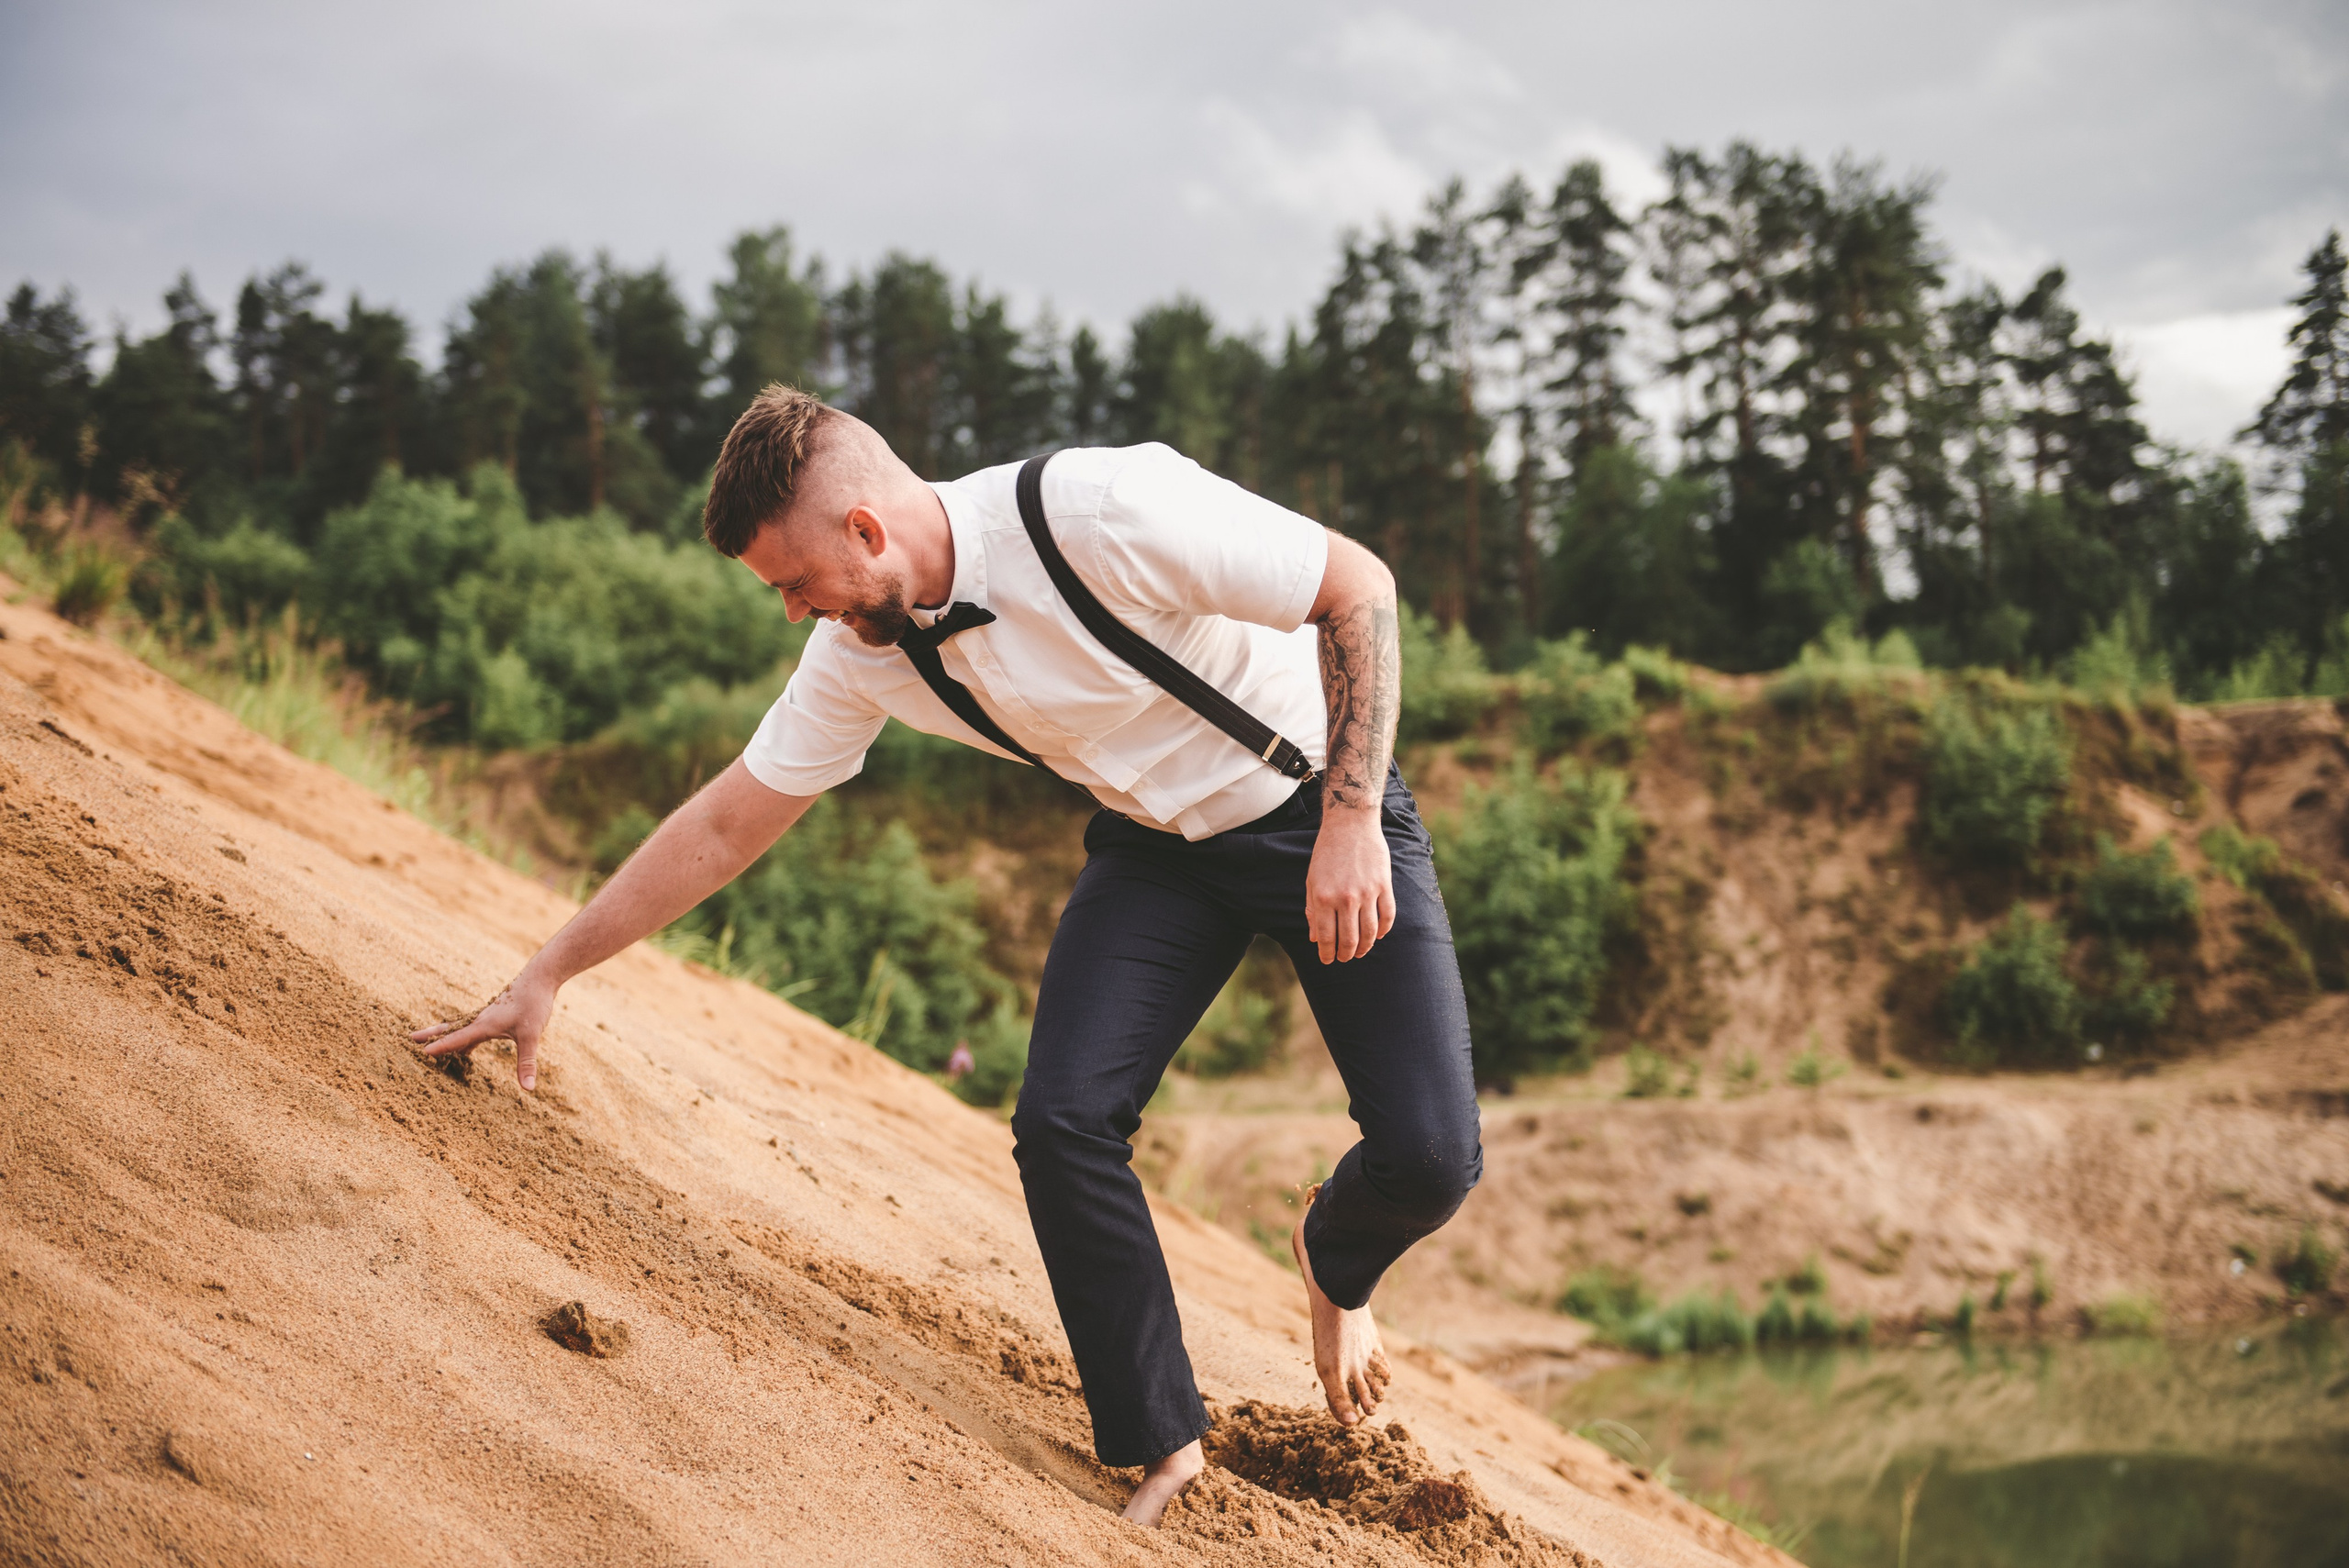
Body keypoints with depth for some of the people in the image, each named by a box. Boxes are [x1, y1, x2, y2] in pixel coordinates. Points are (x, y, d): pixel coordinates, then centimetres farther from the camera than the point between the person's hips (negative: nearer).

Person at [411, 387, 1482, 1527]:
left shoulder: (1104, 512, -32)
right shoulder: (861, 654, -12)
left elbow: (1359, 585, -23)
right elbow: (723, 830, -1)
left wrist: (1351, 820, -27)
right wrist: (546, 977, 0)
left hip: (1320, 803, -4)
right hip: (1154, 844, 5)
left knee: (1426, 1155, -15)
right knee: (1063, 1121, -16)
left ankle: (1335, 1266, 22)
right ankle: (1160, 1452, 1)